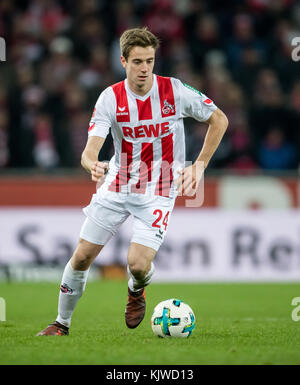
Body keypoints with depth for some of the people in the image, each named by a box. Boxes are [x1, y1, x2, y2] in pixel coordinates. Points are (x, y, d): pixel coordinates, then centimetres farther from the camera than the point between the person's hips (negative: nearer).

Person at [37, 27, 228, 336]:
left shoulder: (175, 91, -11)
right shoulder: (110, 98, -9)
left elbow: (219, 120, 3)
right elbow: (90, 149, -16)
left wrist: (199, 166, -2)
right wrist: (93, 165, -41)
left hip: (158, 192, -2)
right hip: (117, 186, 2)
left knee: (138, 264, -17)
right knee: (82, 256, 0)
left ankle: (136, 291, 21)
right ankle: (62, 323, 21)